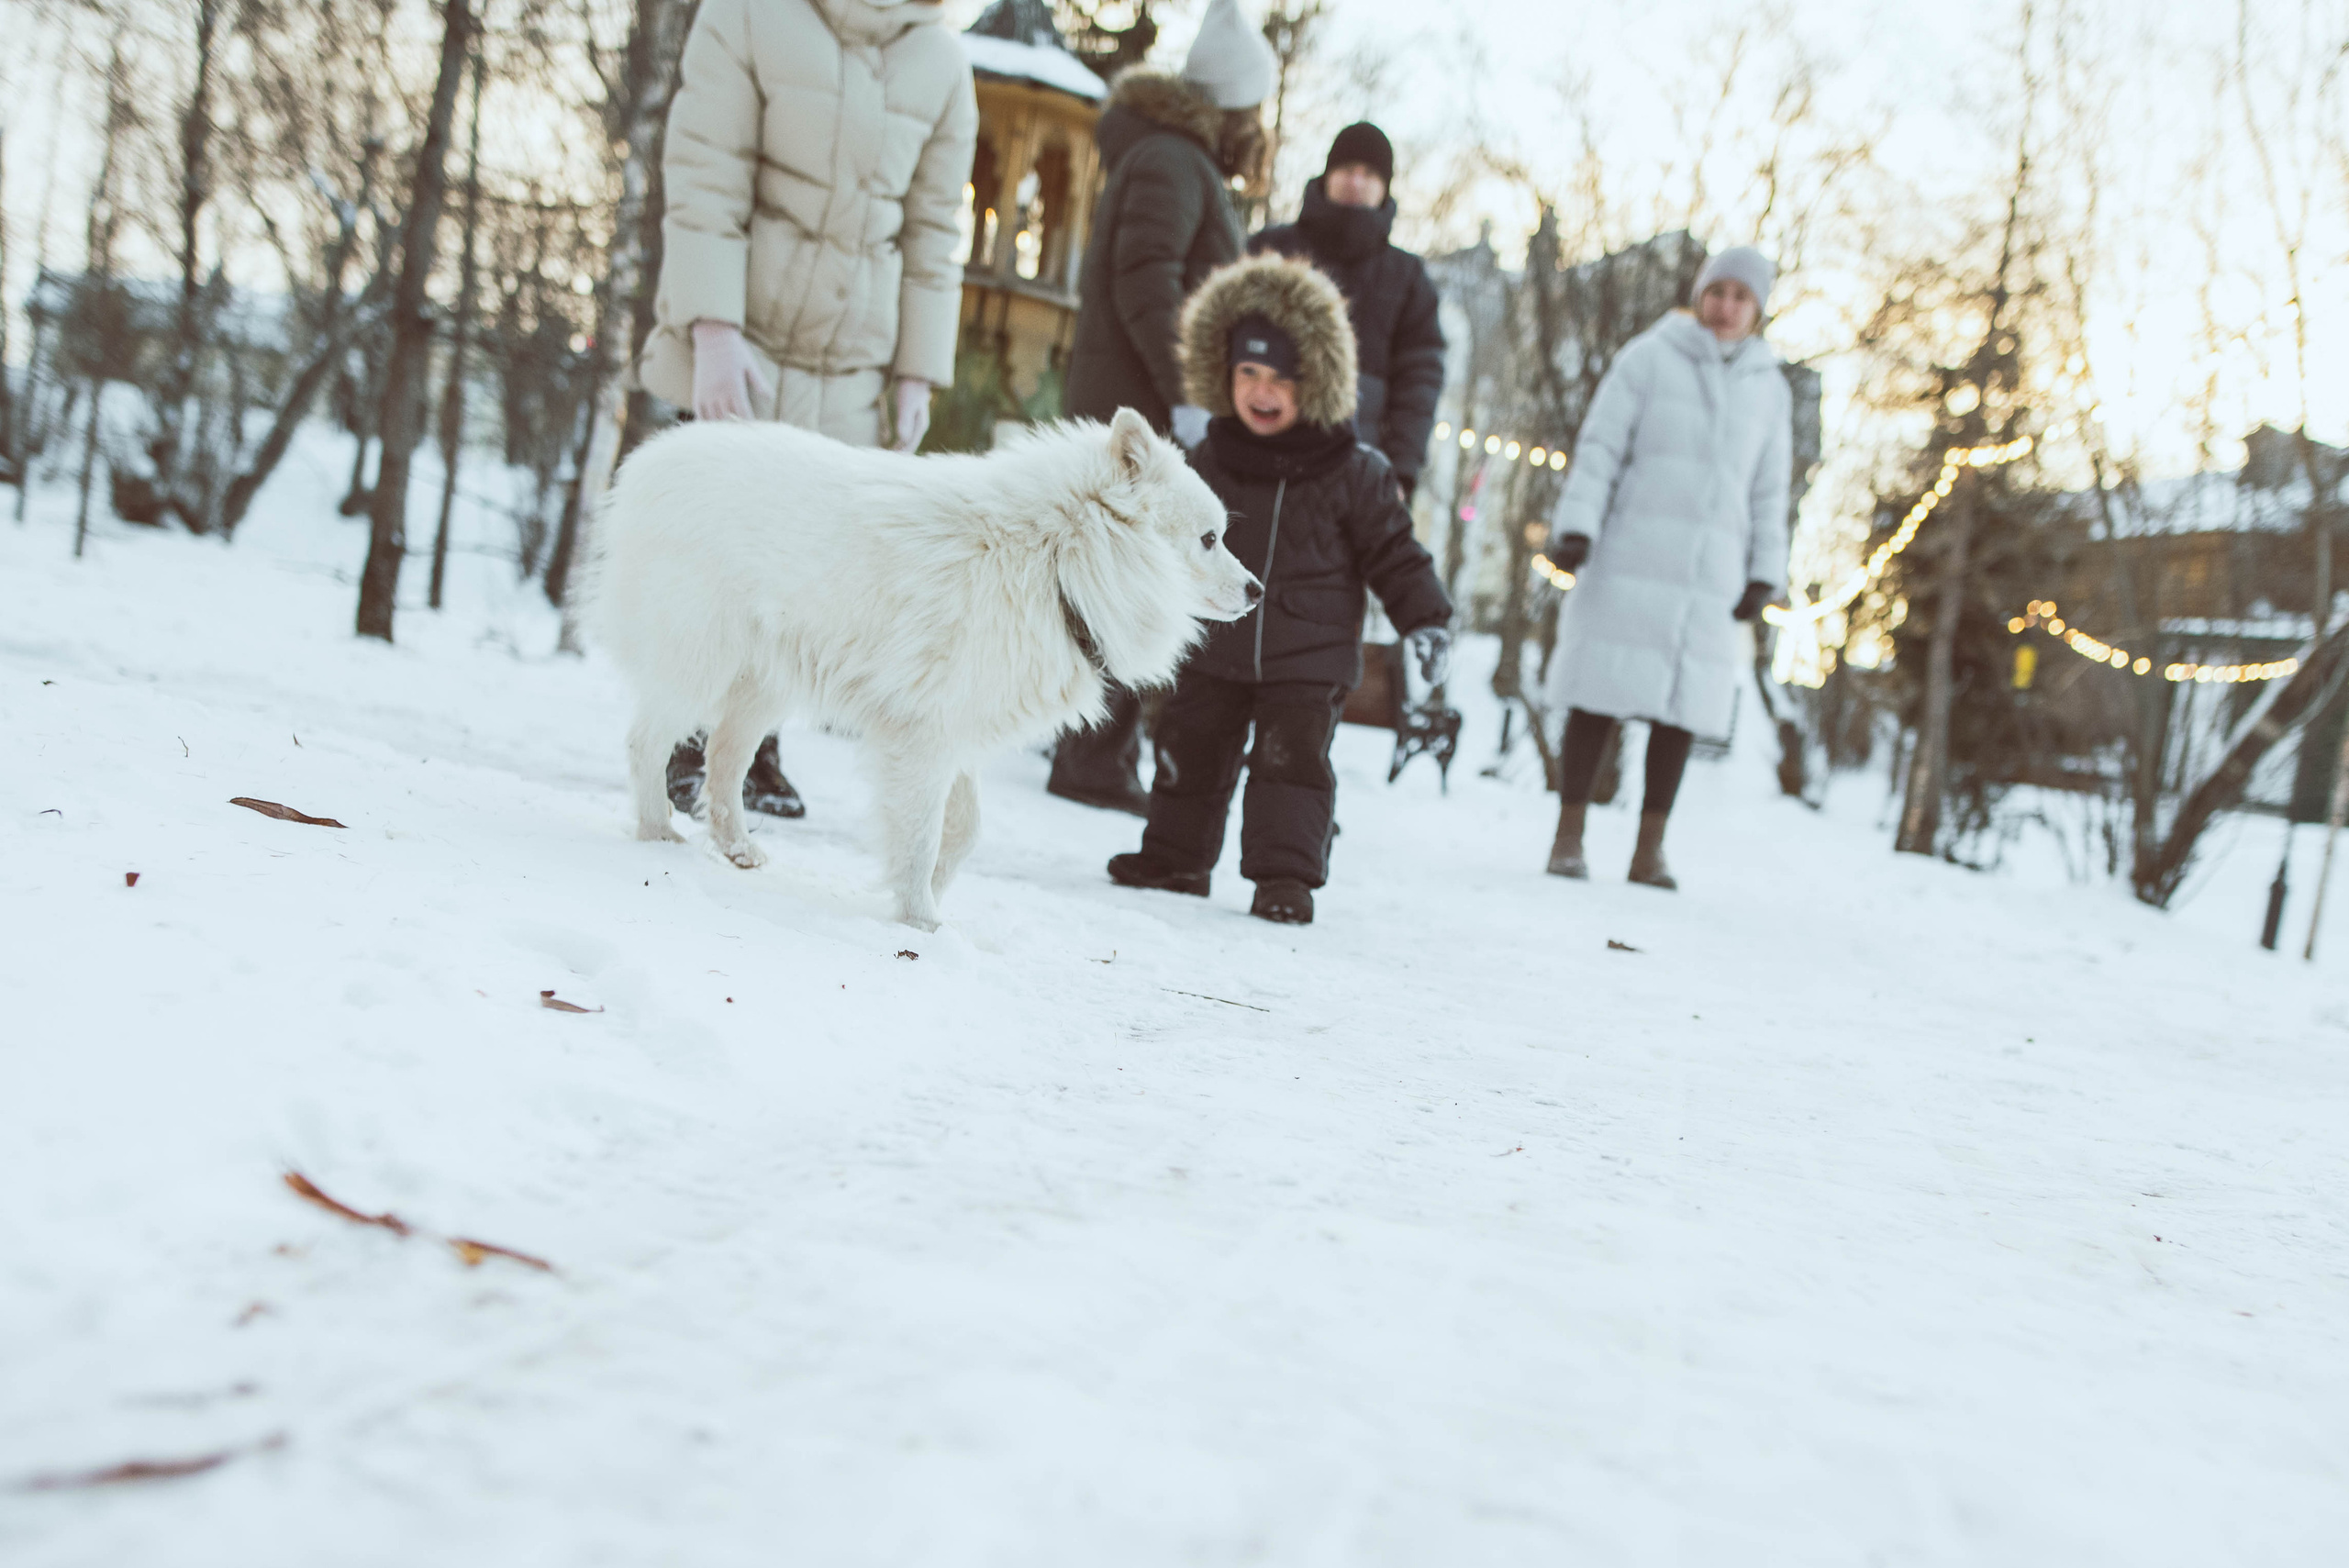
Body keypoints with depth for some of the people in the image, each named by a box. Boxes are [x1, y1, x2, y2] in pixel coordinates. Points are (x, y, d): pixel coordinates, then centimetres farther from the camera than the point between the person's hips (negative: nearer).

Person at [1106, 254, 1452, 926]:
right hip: (1213, 650, 3)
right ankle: (1175, 857, 27)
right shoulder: (1208, 461, 2)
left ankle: (1285, 875, 1)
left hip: (1309, 660, -3)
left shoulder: (1355, 473, -6)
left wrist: (1426, 619, -8)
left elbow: (1394, 553, -1)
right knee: (1189, 753, 11)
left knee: (1293, 763, -8)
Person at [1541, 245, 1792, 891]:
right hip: (1628, 561, -3)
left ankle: (1649, 848, 11)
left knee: (1682, 708, 2)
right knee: (1601, 697, -3)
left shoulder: (1769, 389, 13)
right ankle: (1568, 837, 5)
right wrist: (1575, 524, -11)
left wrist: (1763, 574, 11)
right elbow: (1599, 448, -1)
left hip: (1710, 574, 3)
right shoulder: (1648, 358, 3)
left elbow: (1769, 492, 17)